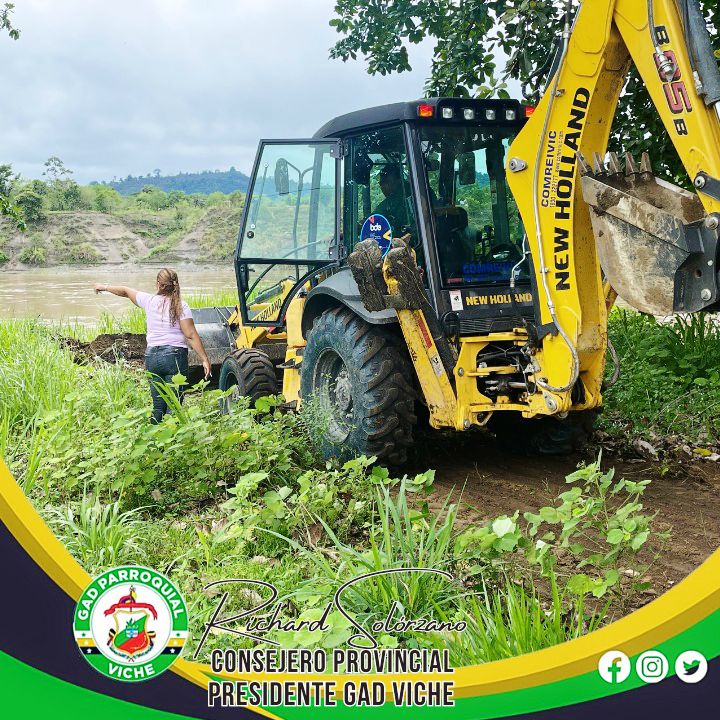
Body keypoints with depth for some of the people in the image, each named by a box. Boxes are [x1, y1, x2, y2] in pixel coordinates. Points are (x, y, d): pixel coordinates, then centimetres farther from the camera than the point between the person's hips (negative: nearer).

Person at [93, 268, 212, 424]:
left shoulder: (149, 300, 5)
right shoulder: (181, 306, -4)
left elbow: (126, 291, 21)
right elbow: (191, 335, -10)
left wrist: (105, 287, 39)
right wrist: (205, 359, -9)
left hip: (152, 356, 4)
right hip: (175, 356, -4)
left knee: (157, 405, 12)